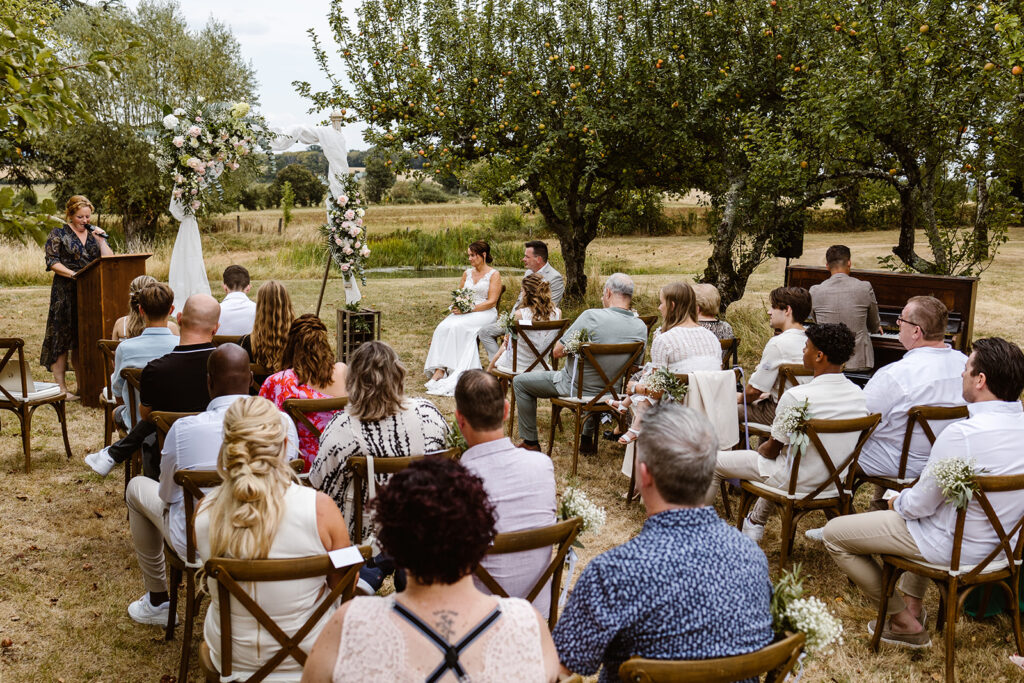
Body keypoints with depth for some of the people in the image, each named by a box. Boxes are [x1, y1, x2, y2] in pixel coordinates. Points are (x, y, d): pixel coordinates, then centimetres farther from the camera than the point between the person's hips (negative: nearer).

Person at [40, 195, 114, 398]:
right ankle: (61, 387, 0)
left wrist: (100, 240, -3)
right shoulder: (58, 234, 1)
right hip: (65, 293, -4)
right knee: (62, 337, -3)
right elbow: (52, 262, -7)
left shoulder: (95, 234, 13)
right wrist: (73, 274, -19)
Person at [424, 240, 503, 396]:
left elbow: (491, 302, -9)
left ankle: (441, 371, -31)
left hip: (485, 313, -6)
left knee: (456, 327, -32)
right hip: (463, 312, 6)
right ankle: (439, 369, -33)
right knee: (442, 328, -25)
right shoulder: (467, 273, 19)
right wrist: (457, 306, -2)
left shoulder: (494, 275, 0)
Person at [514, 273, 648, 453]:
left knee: (520, 382, 15)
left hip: (574, 387, -5)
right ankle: (588, 439, 43)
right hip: (610, 391, 6)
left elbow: (558, 352, -19)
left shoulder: (592, 316, -25)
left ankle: (531, 443, 20)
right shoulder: (641, 327, -9)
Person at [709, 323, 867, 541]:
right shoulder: (858, 394, -6)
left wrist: (759, 449, 10)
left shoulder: (796, 396, -26)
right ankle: (756, 522, 46)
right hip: (837, 481, 7)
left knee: (714, 462, 8)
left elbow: (772, 450, -14)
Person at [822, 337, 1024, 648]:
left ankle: (904, 622, 12)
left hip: (956, 546, -9)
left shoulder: (963, 434, -30)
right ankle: (913, 601, 34)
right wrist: (911, 494, 11)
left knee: (834, 534, 1)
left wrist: (898, 501, 1)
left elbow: (921, 505, -21)